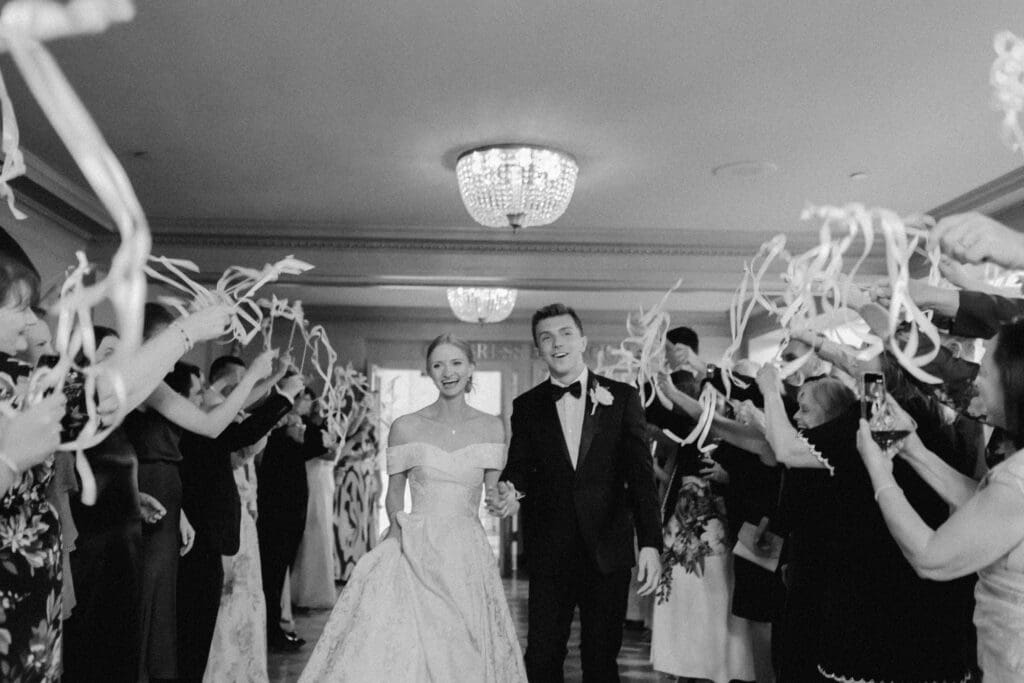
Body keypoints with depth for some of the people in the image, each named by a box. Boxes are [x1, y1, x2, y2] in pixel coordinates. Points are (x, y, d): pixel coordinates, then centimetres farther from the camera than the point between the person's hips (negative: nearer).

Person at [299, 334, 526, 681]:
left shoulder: (491, 427, 4)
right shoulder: (405, 427, 1)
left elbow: (492, 492, 9)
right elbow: (394, 491, 8)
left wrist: (501, 499, -11)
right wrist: (397, 525, -8)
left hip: (467, 554, 1)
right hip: (415, 550, -1)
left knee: (464, 653, 3)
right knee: (395, 649, -6)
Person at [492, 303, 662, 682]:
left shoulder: (622, 397, 2)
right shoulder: (527, 406, 7)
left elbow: (641, 472, -3)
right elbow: (519, 467, 4)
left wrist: (650, 543, -11)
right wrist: (511, 490, -21)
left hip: (608, 549, -1)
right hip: (549, 551, 1)